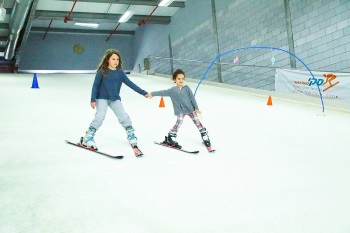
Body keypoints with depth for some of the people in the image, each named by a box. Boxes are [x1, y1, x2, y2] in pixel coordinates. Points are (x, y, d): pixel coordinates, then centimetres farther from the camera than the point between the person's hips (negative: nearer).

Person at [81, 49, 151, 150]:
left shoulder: (120, 72, 0)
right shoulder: (102, 71, -10)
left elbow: (130, 84, 1)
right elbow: (95, 85, -8)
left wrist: (143, 92, -3)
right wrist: (93, 100, -13)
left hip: (115, 99, 4)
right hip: (102, 98, -4)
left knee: (124, 117, 2)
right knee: (99, 117, -14)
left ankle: (131, 136, 19)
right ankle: (88, 138, -4)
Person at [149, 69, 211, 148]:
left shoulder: (187, 88, 1)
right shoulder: (172, 90, -2)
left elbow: (192, 98, 2)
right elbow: (163, 92, -7)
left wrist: (196, 108, -1)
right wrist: (152, 94, -16)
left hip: (190, 109, 2)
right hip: (180, 111, -2)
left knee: (197, 121, 5)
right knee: (179, 122, -18)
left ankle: (205, 137, 17)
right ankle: (170, 138, -5)